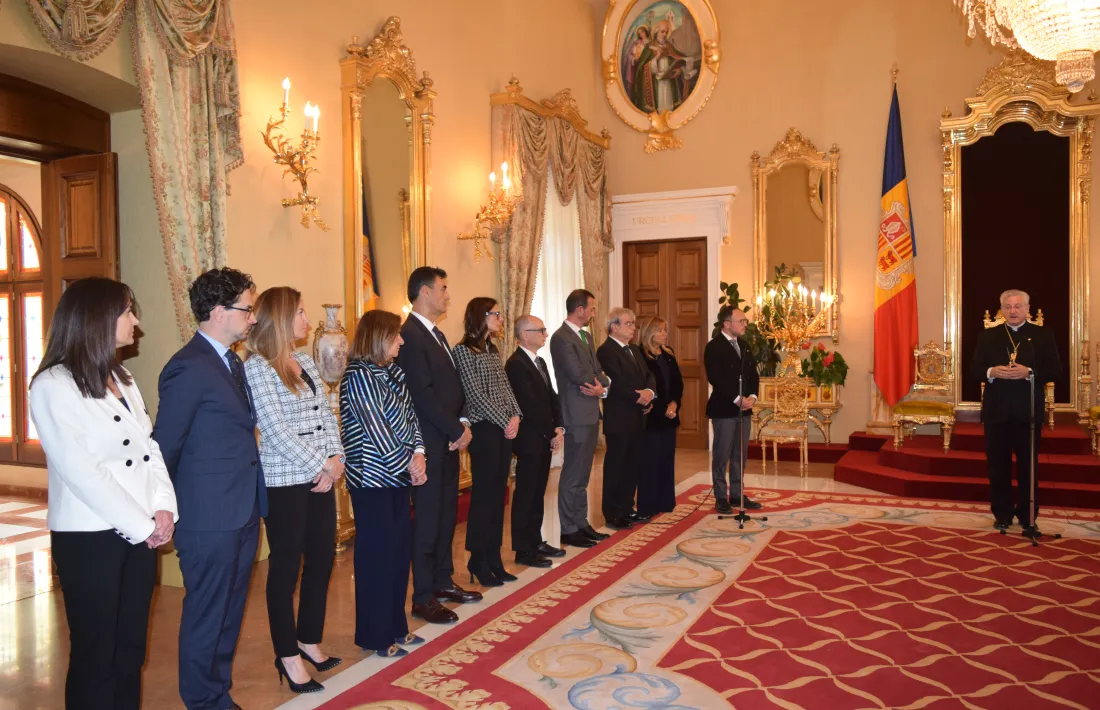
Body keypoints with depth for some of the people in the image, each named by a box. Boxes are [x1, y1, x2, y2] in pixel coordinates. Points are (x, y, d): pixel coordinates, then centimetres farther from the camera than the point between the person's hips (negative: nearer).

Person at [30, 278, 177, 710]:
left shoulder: (121, 378, 12)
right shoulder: (53, 385, -11)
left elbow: (149, 448, 9)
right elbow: (81, 471, -17)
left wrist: (163, 508, -5)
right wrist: (142, 525, -15)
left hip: (140, 531, 7)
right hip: (89, 536, -6)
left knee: (131, 647, 13)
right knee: (95, 654, 6)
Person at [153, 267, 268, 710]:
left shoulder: (234, 363, 12)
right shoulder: (189, 367, -16)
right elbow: (164, 446, -14)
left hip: (243, 512, 8)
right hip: (209, 518, -8)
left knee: (229, 614, 19)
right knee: (206, 616, 7)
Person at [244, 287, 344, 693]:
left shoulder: (307, 363, 11)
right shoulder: (257, 366, -11)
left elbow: (326, 415, 10)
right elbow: (275, 429, -17)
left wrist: (335, 460, -4)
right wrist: (321, 465, -14)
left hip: (320, 477, 7)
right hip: (284, 481, -7)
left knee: (322, 558, 13)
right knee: (286, 565, 5)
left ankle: (309, 639, 31)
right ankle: (288, 655, 20)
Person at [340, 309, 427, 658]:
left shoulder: (392, 371, 11)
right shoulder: (358, 376, -14)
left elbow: (408, 413, 9)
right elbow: (376, 429, -17)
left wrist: (418, 453, -6)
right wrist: (408, 462, -11)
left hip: (398, 475, 8)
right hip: (373, 478, -8)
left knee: (400, 550, 13)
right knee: (376, 555, 1)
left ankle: (395, 626, 26)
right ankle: (375, 636, 13)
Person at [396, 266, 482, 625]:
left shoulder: (437, 335, 16)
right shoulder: (410, 334, -15)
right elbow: (423, 394, -20)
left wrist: (463, 423, 2)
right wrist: (455, 431, -13)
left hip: (450, 441, 9)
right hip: (430, 444, -9)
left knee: (447, 515, 16)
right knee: (428, 520, 0)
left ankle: (443, 582, 29)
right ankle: (423, 598, 11)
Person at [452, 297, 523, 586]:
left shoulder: (493, 349, 15)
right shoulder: (463, 349, -9)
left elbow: (505, 387, 13)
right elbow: (475, 394, -14)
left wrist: (515, 416, -3)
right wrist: (504, 421, -12)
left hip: (505, 428, 7)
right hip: (484, 429, -7)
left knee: (498, 494, 9)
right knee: (484, 494, -2)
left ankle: (494, 558, 17)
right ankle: (478, 560, 10)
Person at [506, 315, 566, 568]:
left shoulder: (540, 362, 15)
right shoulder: (516, 364, -15)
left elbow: (551, 397, 14)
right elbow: (530, 406, -19)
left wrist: (559, 428, 0)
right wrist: (552, 434, -13)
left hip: (545, 439, 9)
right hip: (529, 440, -9)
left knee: (537, 494, 14)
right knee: (525, 495, -1)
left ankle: (535, 542, 23)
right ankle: (523, 550, 6)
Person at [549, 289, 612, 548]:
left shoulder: (586, 336, 15)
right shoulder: (561, 338, -15)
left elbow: (597, 371, 12)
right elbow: (578, 375, -22)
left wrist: (602, 385, -10)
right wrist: (600, 385, -4)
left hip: (591, 413, 9)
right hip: (577, 415, -9)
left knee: (582, 476, 15)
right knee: (573, 476, -1)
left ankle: (581, 524, 23)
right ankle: (569, 530, 7)